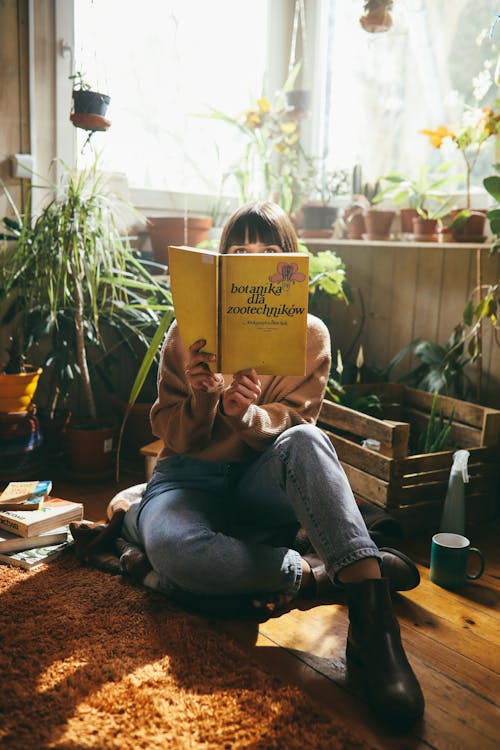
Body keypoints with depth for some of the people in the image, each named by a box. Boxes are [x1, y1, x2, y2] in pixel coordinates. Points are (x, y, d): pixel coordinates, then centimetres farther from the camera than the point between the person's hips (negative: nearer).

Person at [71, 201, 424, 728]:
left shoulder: (310, 334, 5)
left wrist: (248, 415, -23)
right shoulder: (190, 331, 3)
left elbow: (294, 423, 0)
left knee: (303, 440, -36)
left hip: (263, 485, 0)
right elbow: (171, 434, 4)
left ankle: (370, 620, -41)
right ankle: (324, 570, -20)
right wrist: (202, 398, -19)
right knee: (174, 551, -37)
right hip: (190, 479, 0)